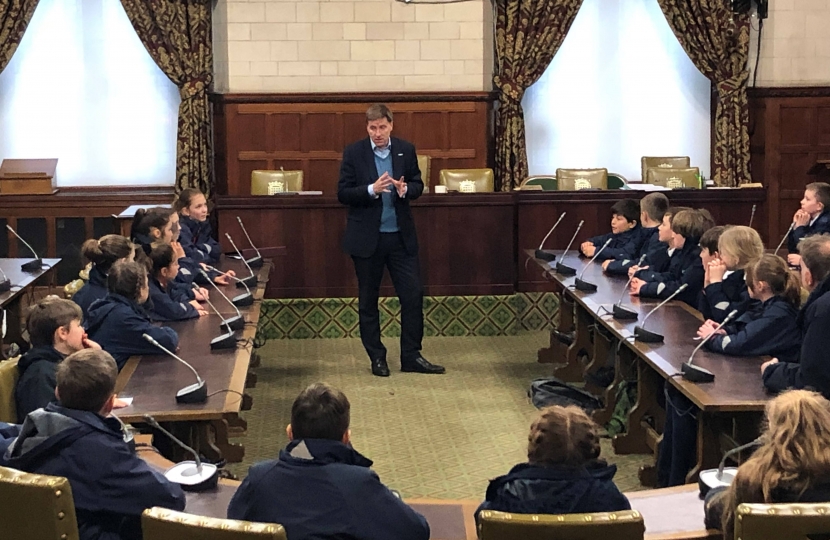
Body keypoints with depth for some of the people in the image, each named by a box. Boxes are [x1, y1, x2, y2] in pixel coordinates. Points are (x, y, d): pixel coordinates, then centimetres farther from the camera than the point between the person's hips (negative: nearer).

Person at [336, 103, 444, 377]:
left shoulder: (406, 150, 3)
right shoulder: (354, 153, -5)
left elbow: (418, 185, 7)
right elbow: (343, 194, -7)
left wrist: (404, 189, -16)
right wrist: (372, 189, -23)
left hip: (401, 236, 2)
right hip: (367, 238, -2)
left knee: (413, 295, 0)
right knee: (368, 300, 6)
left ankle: (411, 356, 11)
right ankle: (376, 358, 18)